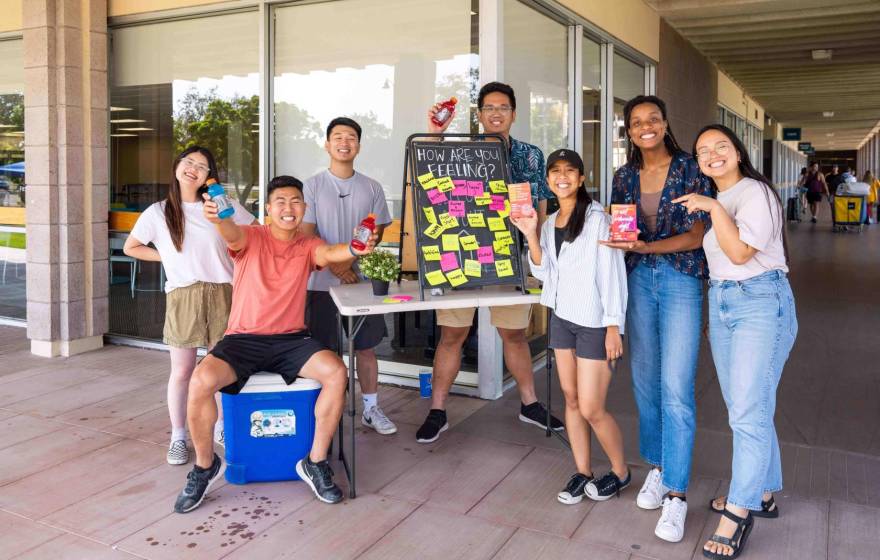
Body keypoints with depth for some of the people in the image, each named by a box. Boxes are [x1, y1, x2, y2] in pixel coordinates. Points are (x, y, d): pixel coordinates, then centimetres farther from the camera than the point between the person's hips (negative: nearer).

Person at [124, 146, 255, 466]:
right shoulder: (158, 213, 5)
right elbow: (130, 248, 14)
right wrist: (168, 257, 4)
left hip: (222, 294, 1)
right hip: (182, 296, 0)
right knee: (182, 371, 5)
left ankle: (222, 427, 29)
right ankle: (178, 438, 19)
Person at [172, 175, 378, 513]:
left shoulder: (308, 246, 7)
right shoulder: (252, 238, 2)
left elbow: (330, 254, -16)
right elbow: (233, 235, -23)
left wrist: (355, 249, -41)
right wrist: (217, 218, -49)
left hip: (290, 339, 2)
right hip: (242, 339, -2)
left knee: (337, 373, -24)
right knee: (201, 382, -28)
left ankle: (315, 463, -5)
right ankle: (205, 466, 0)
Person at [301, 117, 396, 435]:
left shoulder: (371, 188, 9)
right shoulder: (312, 186, 0)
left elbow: (379, 230, 9)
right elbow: (307, 234, -6)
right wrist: (335, 264, -16)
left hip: (362, 278, 3)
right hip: (323, 281, -3)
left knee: (366, 346, 8)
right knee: (325, 350, 2)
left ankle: (371, 409, 20)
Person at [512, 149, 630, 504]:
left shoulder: (597, 218, -10)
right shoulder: (551, 222, 10)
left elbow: (612, 273, -13)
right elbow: (544, 273, 6)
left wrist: (613, 325, -16)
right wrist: (530, 234, -6)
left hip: (594, 322, -7)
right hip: (562, 317, 7)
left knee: (591, 408, -3)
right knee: (571, 399, 10)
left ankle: (620, 472, 20)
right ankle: (582, 473, 23)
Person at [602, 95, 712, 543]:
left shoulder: (689, 170, -4)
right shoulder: (624, 177, 9)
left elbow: (696, 235, -9)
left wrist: (646, 246, -21)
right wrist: (617, 236, -7)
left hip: (681, 282, -4)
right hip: (638, 280, 4)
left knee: (676, 386, -9)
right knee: (645, 380, 9)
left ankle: (676, 494, -2)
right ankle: (657, 467, 27)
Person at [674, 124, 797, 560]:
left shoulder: (755, 193, -10)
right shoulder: (713, 200, 16)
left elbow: (740, 252, -21)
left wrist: (714, 208, -22)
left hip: (761, 303, -8)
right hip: (720, 303, 9)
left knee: (749, 413, -9)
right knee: (743, 408, 13)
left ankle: (740, 512, 0)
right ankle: (762, 494, 27)